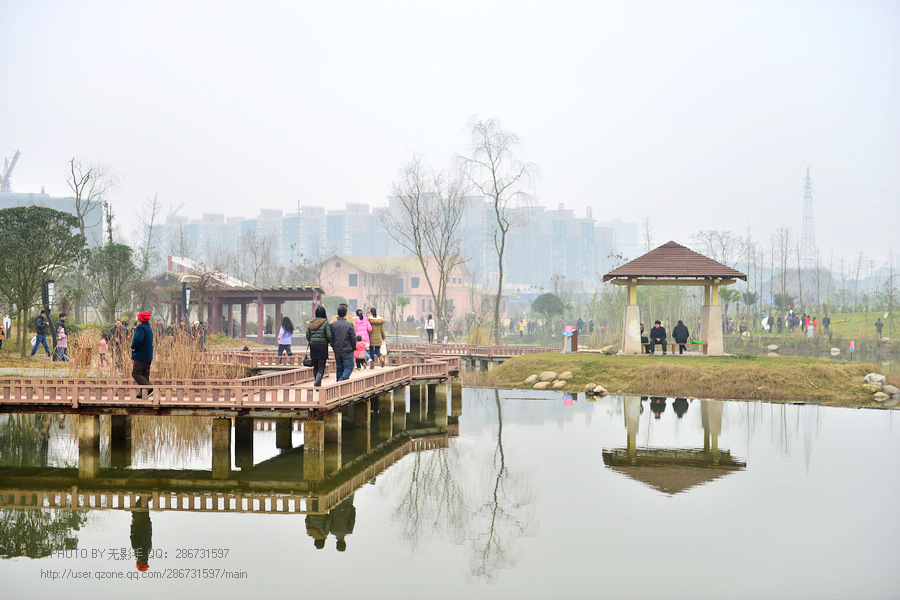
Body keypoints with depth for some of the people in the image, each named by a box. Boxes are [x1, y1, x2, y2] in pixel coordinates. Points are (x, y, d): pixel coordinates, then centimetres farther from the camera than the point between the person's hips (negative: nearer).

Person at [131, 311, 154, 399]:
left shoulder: (141, 328, -14)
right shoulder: (149, 328, 17)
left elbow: (138, 339, -32)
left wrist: (133, 347, -12)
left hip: (141, 356, -9)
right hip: (148, 356, 9)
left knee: (136, 373, -7)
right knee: (145, 374, 10)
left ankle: (149, 388, -20)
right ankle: (143, 394, 9)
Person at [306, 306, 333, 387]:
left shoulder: (310, 323, 6)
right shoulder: (326, 323, -8)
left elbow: (307, 335, 6)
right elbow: (329, 336, -11)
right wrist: (330, 341, 9)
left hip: (313, 345, 4)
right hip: (323, 346, -4)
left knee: (315, 366, 13)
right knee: (321, 366, -3)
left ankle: (318, 383, 19)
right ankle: (317, 382, -21)